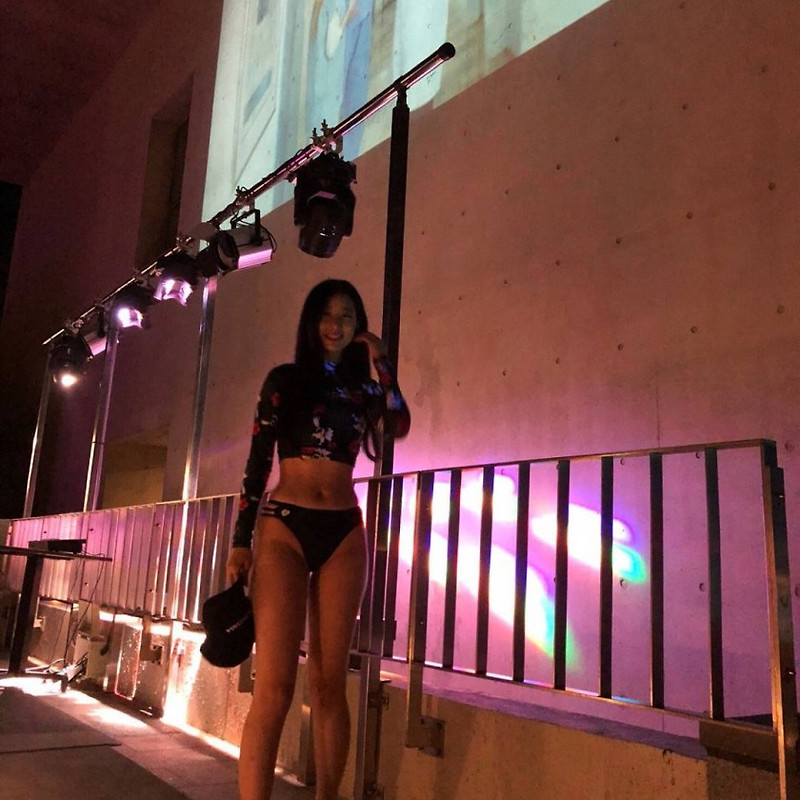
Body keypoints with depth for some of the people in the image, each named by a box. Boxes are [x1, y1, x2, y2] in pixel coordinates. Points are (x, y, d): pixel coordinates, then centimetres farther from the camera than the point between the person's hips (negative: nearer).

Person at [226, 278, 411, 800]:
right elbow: (257, 462, 5)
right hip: (284, 527, -2)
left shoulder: (363, 389, 15)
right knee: (275, 685, -11)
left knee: (330, 682, 4)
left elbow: (400, 426, -6)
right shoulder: (284, 380, 9)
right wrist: (241, 540, -1)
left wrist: (381, 361, 1)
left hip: (344, 534, 3)